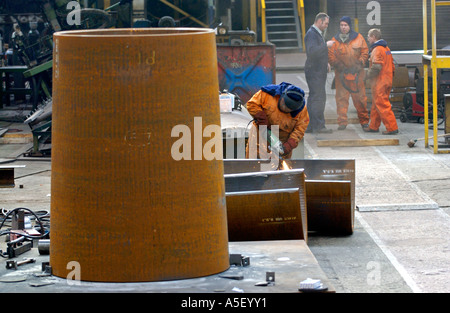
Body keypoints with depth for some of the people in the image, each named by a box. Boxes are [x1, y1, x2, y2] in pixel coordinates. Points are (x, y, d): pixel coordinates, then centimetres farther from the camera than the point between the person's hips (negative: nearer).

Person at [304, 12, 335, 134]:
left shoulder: (318, 33, 20)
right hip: (314, 71, -11)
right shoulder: (311, 34, -13)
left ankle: (310, 126, 12)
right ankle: (318, 126, -12)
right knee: (319, 98, -12)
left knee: (314, 98, 10)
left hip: (319, 71, 11)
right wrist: (326, 45, -21)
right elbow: (312, 51, -27)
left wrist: (325, 62, 20)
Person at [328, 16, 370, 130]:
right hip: (341, 74, 0)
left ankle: (364, 121, 15)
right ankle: (342, 122, -1)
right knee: (341, 98, -3)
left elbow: (365, 52, 6)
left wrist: (359, 63, -7)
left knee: (360, 97, 3)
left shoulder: (358, 38, 5)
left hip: (357, 73, 0)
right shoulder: (335, 40, 5)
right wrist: (339, 65, -10)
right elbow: (330, 56, 3)